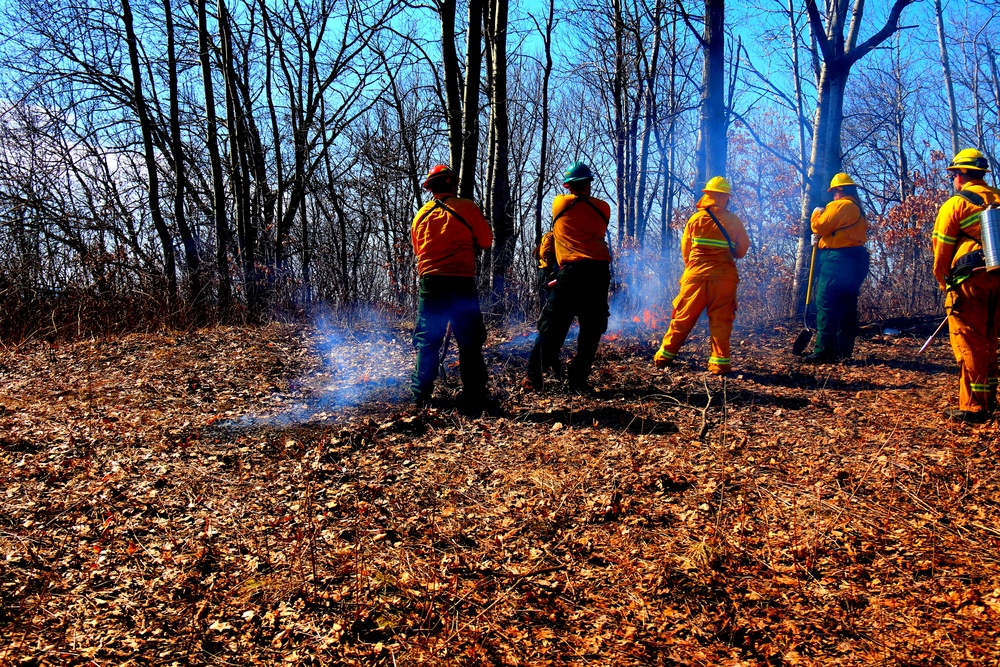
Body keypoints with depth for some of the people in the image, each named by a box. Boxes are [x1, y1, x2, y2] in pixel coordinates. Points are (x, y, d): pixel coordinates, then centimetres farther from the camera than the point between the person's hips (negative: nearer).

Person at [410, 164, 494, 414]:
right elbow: (486, 241, 4)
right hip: (462, 282, -3)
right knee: (470, 342, 3)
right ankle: (473, 397, 2)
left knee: (427, 341, 12)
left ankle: (421, 394, 13)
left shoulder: (422, 214, 11)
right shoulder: (466, 207, -1)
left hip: (430, 282, 4)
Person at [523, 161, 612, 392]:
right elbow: (599, 234, 17)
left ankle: (534, 377, 4)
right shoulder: (603, 208, 10)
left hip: (572, 270, -2)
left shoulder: (560, 204, 7)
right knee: (591, 329, 10)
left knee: (552, 326, 4)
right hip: (600, 271, 2)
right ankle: (578, 378, 9)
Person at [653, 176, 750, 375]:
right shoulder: (734, 221, 0)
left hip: (695, 276, 0)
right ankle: (719, 362, 3)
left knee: (683, 318, 8)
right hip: (724, 278, 0)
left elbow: (685, 249, 6)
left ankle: (664, 356, 15)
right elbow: (742, 250, 6)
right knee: (720, 321, 6)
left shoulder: (696, 219, 0)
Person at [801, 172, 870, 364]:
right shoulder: (858, 208, 21)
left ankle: (823, 352, -12)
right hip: (856, 260, 10)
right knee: (847, 306, 10)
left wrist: (817, 213, 7)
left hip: (837, 259, -10)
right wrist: (821, 238, 15)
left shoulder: (839, 206, -10)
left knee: (826, 305, -9)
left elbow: (819, 226, -11)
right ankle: (843, 351, 13)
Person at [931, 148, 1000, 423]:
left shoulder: (955, 204, -5)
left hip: (970, 279, -7)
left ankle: (973, 407, -3)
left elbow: (941, 250, -5)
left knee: (968, 343, -3)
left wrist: (944, 283, 8)